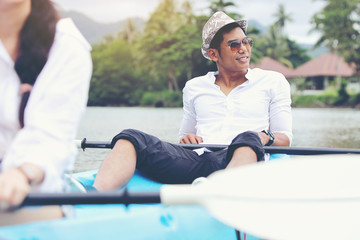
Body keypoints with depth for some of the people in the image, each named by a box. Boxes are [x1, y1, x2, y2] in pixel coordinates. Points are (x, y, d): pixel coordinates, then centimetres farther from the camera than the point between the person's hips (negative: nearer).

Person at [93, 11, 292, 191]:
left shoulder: (273, 81, 19)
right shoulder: (194, 87, 26)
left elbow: (285, 138, 14)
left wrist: (265, 137, -9)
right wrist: (186, 139, 4)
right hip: (196, 159, 3)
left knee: (248, 139, -39)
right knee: (131, 139, -21)